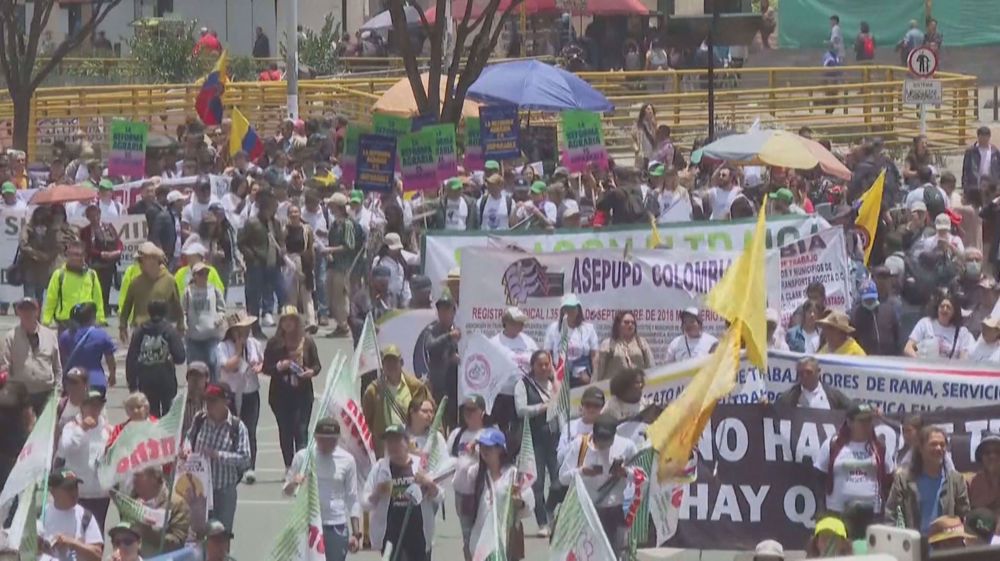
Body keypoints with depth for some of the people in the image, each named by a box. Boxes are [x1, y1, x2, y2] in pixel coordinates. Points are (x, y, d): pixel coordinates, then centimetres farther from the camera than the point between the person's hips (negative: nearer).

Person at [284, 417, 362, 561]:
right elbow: (287, 490, 8)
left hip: (337, 527, 0)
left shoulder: (346, 460, 0)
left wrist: (356, 533, 0)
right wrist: (293, 484, -17)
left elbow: (352, 499, 4)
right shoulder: (303, 457, 1)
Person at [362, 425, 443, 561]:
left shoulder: (421, 465, 1)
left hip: (418, 533, 1)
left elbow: (439, 497, 2)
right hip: (390, 534, 0)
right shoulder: (379, 468, 1)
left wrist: (430, 484, -18)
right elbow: (365, 502, 0)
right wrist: (377, 494, -21)